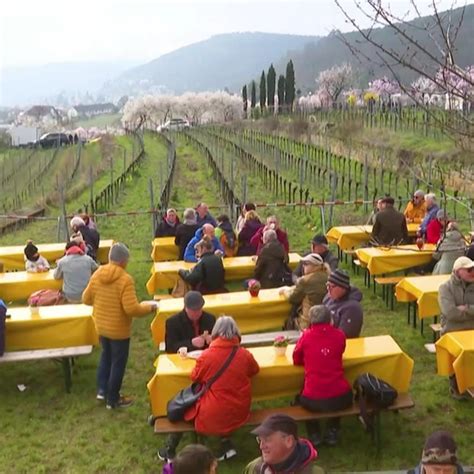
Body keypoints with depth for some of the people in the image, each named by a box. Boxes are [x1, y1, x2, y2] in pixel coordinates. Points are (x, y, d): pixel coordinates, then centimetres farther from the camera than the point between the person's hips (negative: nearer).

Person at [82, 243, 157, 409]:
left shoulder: (97, 274, -6)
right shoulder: (125, 279, -25)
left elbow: (86, 299, 4)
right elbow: (131, 309, -28)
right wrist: (149, 307, -12)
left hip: (101, 326, 6)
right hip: (119, 329, -6)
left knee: (106, 356, 27)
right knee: (118, 362, 10)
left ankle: (102, 390, 33)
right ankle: (113, 400, 22)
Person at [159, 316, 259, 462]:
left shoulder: (207, 355, -17)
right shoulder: (245, 354, -9)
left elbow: (194, 377, 1)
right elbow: (255, 370, 13)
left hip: (214, 415, -4)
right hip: (240, 412, 4)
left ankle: (170, 450, 33)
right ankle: (226, 442, 19)